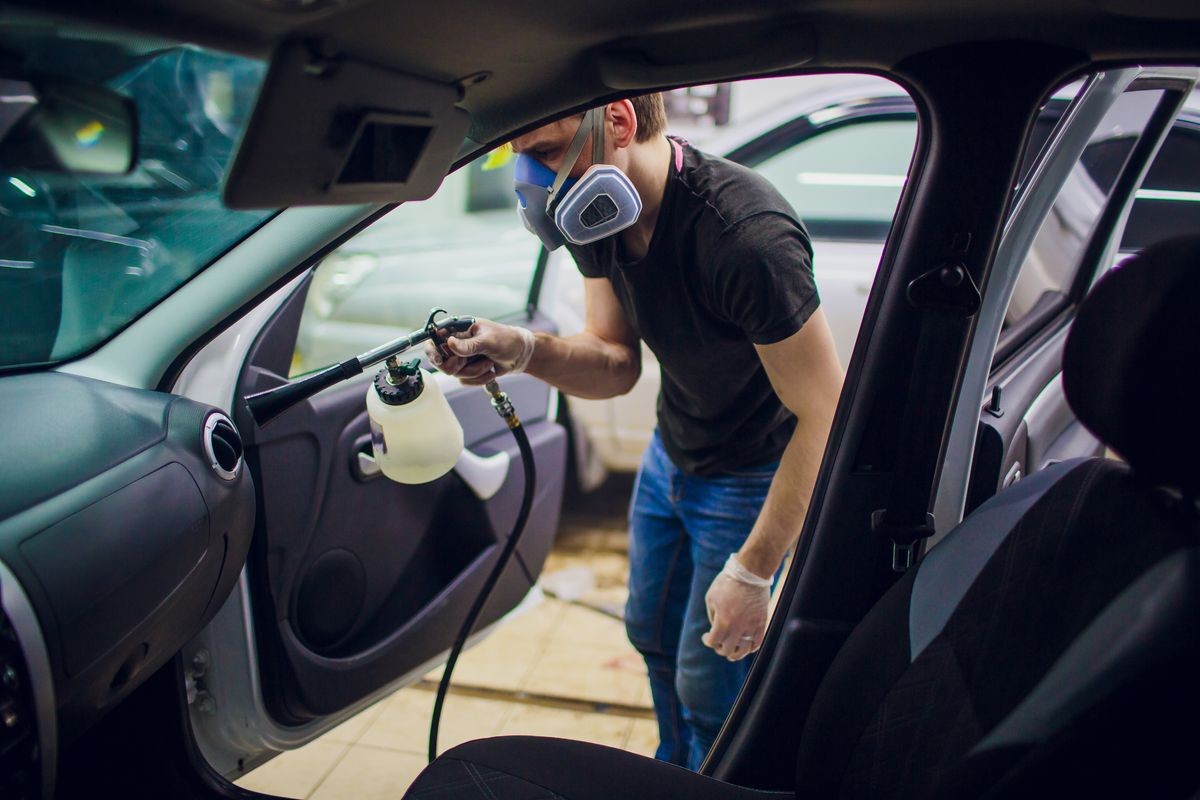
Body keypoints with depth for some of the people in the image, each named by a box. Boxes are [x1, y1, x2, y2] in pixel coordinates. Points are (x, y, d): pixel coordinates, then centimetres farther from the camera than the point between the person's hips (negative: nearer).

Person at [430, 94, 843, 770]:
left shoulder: (745, 233, -37)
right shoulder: (601, 217, -13)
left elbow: (826, 416, -31)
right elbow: (618, 364, -4)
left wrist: (751, 573, -27)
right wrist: (522, 351, -26)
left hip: (754, 478, -7)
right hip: (672, 455, 8)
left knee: (707, 688, 3)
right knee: (653, 632, 23)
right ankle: (675, 770, 49)